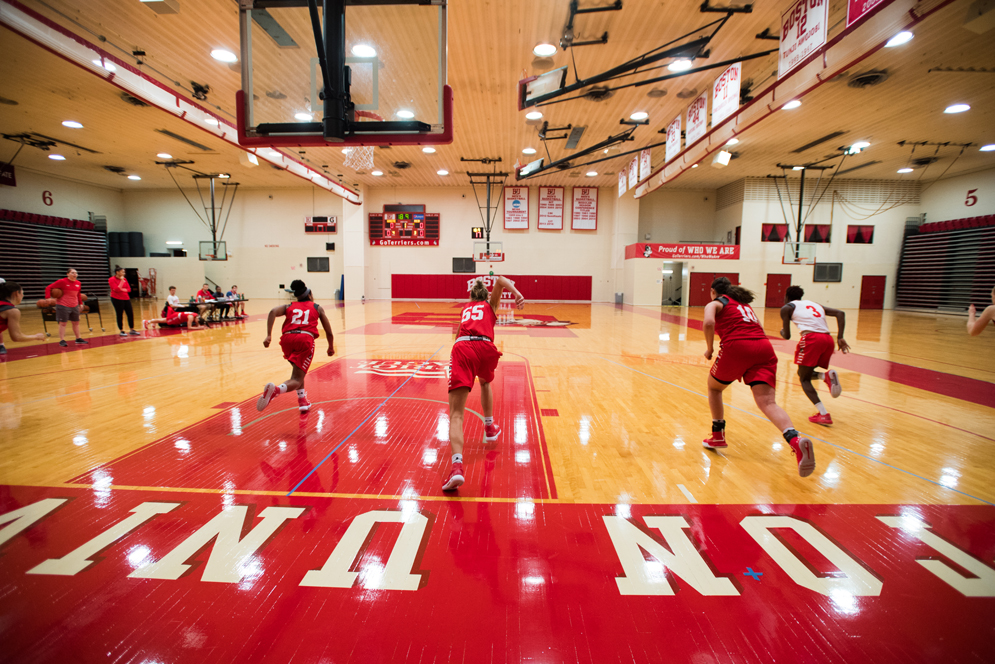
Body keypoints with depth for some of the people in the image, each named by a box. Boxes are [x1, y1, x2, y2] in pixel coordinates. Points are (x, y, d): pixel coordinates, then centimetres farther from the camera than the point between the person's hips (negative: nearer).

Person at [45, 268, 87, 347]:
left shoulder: (78, 283, 6)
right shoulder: (62, 282, -10)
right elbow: (48, 287, -9)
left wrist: (80, 303, 18)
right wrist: (48, 298, -21)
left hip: (74, 306, 6)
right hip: (63, 306, -6)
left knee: (76, 322, 12)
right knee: (62, 323, -2)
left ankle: (78, 339, 22)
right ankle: (62, 340, 3)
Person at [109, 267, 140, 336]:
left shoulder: (124, 279, 10)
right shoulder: (112, 280, -7)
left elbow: (129, 289, 8)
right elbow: (116, 289, -19)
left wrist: (123, 289, -12)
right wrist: (122, 281, -15)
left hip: (126, 298, 6)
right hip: (117, 299, -6)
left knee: (130, 314, 4)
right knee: (120, 315, 0)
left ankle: (132, 330, 14)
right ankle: (122, 331, 9)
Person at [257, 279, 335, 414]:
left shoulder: (289, 307, 26)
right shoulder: (317, 308, 24)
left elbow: (273, 311, 3)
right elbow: (329, 332, 21)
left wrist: (268, 335, -4)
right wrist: (331, 347, 38)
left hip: (287, 338, 3)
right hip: (305, 339, -3)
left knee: (298, 370, 31)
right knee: (297, 380, -6)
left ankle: (302, 401, 27)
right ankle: (275, 390, -37)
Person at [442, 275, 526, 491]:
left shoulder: (466, 308, 37)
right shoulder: (490, 305, 30)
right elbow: (500, 280, 13)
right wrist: (517, 293, -2)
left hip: (462, 348, 0)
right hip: (484, 347, 0)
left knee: (456, 414, -9)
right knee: (485, 383, 37)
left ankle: (457, 465, -30)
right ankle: (489, 428, 50)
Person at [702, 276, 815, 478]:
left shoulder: (715, 303, 14)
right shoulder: (745, 303, 33)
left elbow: (709, 323, -9)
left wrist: (709, 349, 3)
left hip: (737, 347, -5)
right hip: (764, 348, 5)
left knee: (713, 387, 23)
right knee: (768, 402, -10)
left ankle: (718, 436, 25)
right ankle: (795, 439, -37)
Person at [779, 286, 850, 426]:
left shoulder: (786, 308, 14)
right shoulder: (814, 304, 30)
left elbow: (787, 336, 11)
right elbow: (840, 313, 15)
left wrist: (782, 331, 34)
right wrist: (840, 338, 9)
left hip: (811, 338, -6)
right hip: (828, 339, 6)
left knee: (804, 378, 6)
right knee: (805, 373, 23)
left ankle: (823, 414, -10)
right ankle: (827, 376, -8)